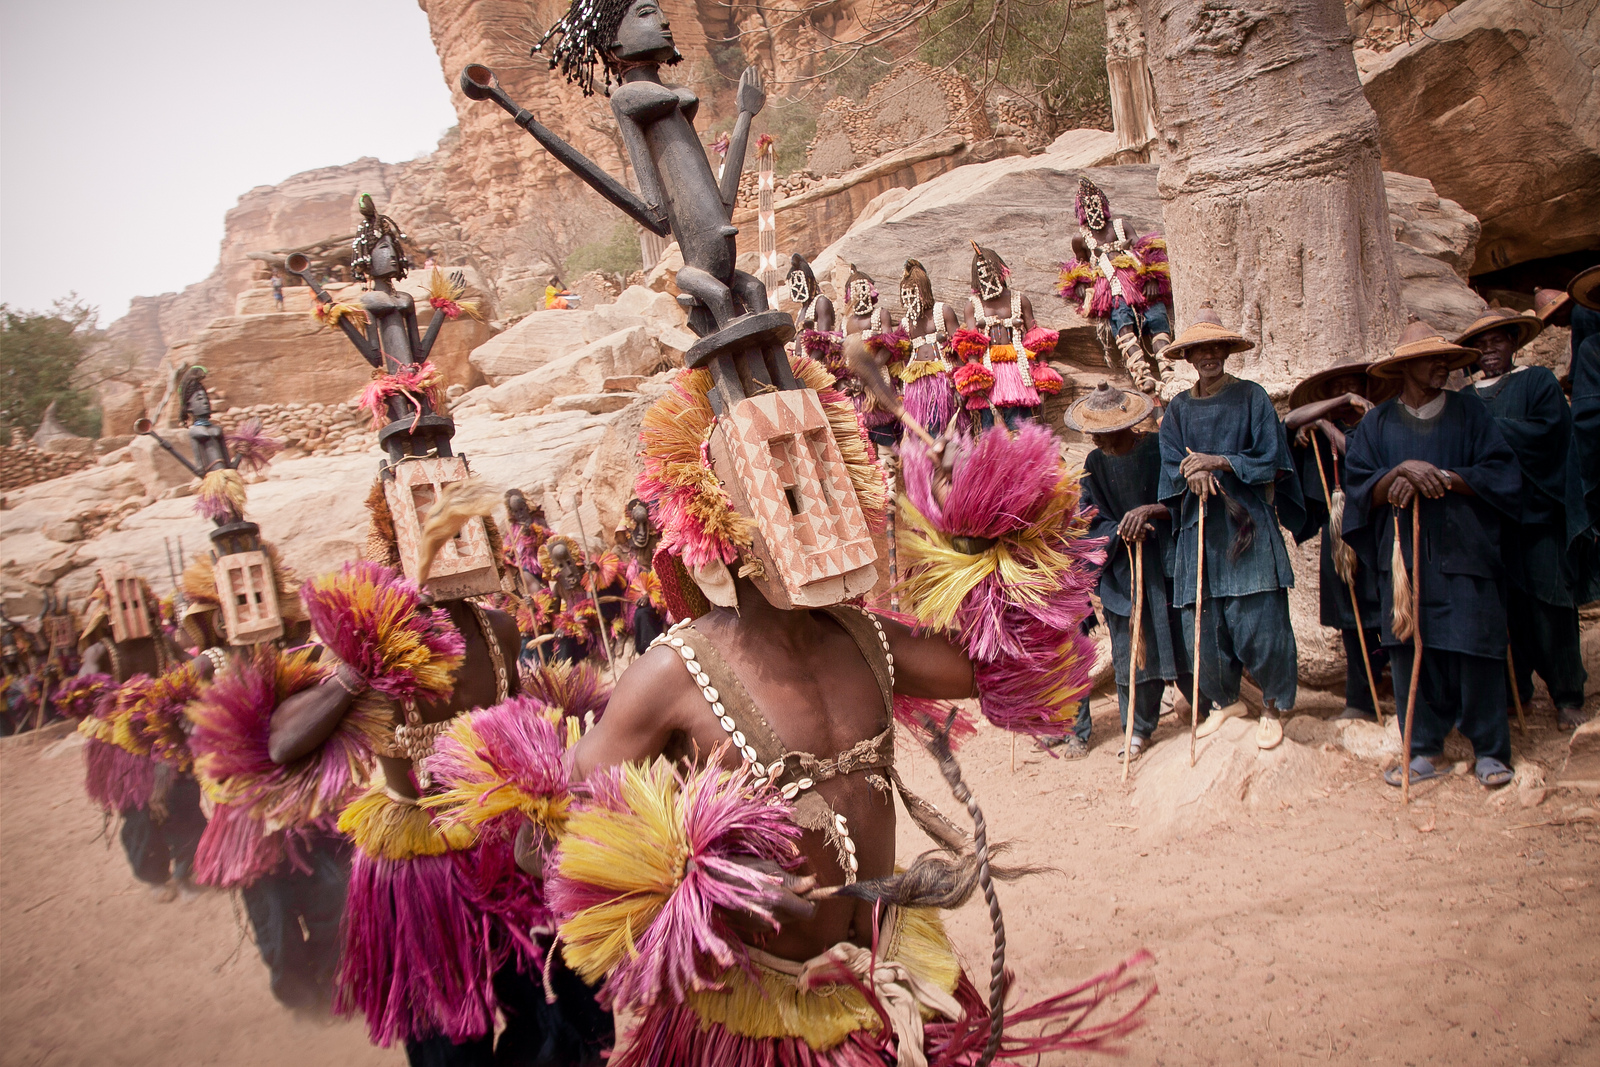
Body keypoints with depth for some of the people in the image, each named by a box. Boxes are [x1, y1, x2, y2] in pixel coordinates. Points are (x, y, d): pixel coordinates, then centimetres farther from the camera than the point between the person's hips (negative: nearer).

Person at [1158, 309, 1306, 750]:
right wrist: (1196, 474, -16)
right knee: (1202, 623, 3)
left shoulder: (1251, 397, 4)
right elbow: (1171, 467, 5)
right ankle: (1225, 701, 23)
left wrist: (1218, 461, -12)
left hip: (1247, 526, -3)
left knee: (1259, 622, -8)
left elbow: (1270, 458, -2)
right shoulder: (1178, 409, 12)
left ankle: (1273, 707, 11)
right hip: (1199, 528, 3)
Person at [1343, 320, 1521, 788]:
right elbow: (1362, 491, 1)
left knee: (1474, 651, -4)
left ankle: (1490, 749, 11)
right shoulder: (1377, 423, 8)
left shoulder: (1468, 410, 7)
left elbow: (1502, 474, -1)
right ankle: (1425, 749, 12)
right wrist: (1402, 470, -16)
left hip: (1464, 553, -1)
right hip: (1403, 555, 1)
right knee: (1411, 652, 0)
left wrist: (1440, 477, -13)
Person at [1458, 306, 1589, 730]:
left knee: (1547, 600, -3)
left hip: (1535, 509, -3)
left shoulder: (1539, 382, 5)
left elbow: (1544, 432, -10)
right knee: (1506, 603, 5)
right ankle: (1515, 690, 14)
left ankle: (1566, 695, 6)